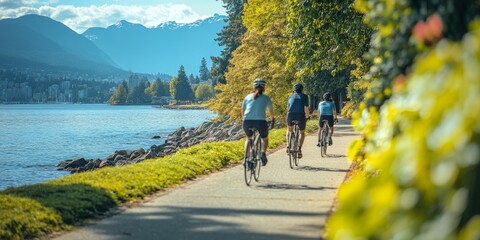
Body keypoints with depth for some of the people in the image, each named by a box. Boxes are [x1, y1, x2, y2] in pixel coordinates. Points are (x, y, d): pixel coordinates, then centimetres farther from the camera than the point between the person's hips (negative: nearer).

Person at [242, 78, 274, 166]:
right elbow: (271, 112, 30)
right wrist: (272, 119, 50)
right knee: (265, 139, 25)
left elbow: (243, 111, 26)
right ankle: (263, 153, -2)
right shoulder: (266, 98, 15)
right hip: (260, 122, -2)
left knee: (249, 139, 30)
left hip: (247, 122, 2)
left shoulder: (248, 97, 18)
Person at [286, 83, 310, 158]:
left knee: (289, 130, 29)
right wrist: (308, 116, 14)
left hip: (291, 115, 2)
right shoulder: (304, 96, 7)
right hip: (301, 116, -2)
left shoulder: (290, 96, 16)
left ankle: (288, 145, 9)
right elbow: (306, 108, -1)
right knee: (302, 133, 20)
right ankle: (299, 148, 0)